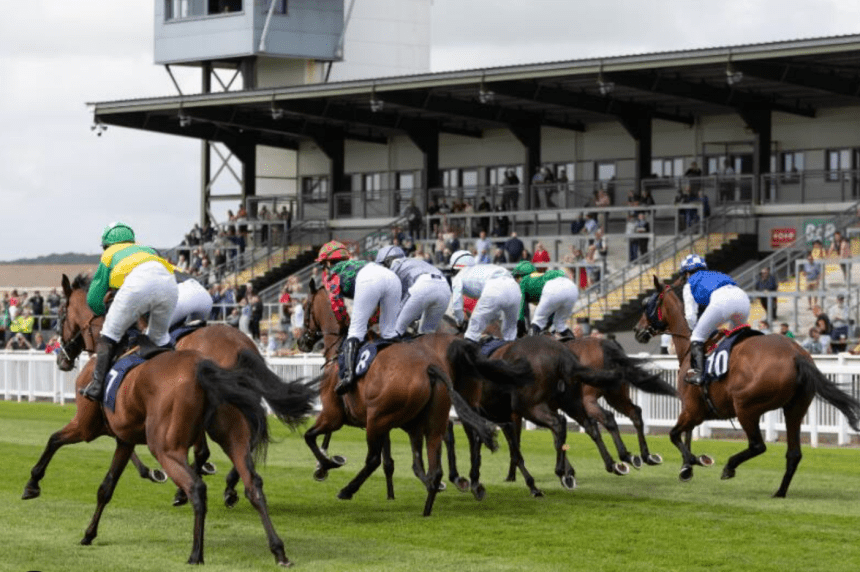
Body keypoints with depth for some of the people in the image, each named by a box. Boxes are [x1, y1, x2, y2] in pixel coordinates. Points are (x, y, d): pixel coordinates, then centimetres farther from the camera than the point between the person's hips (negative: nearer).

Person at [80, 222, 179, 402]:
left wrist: (106, 313, 50)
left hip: (137, 281, -4)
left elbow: (93, 301, 30)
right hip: (169, 281, 4)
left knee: (110, 333, 9)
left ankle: (97, 385, 0)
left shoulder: (109, 254, 32)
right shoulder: (149, 249, 43)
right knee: (160, 338, 25)